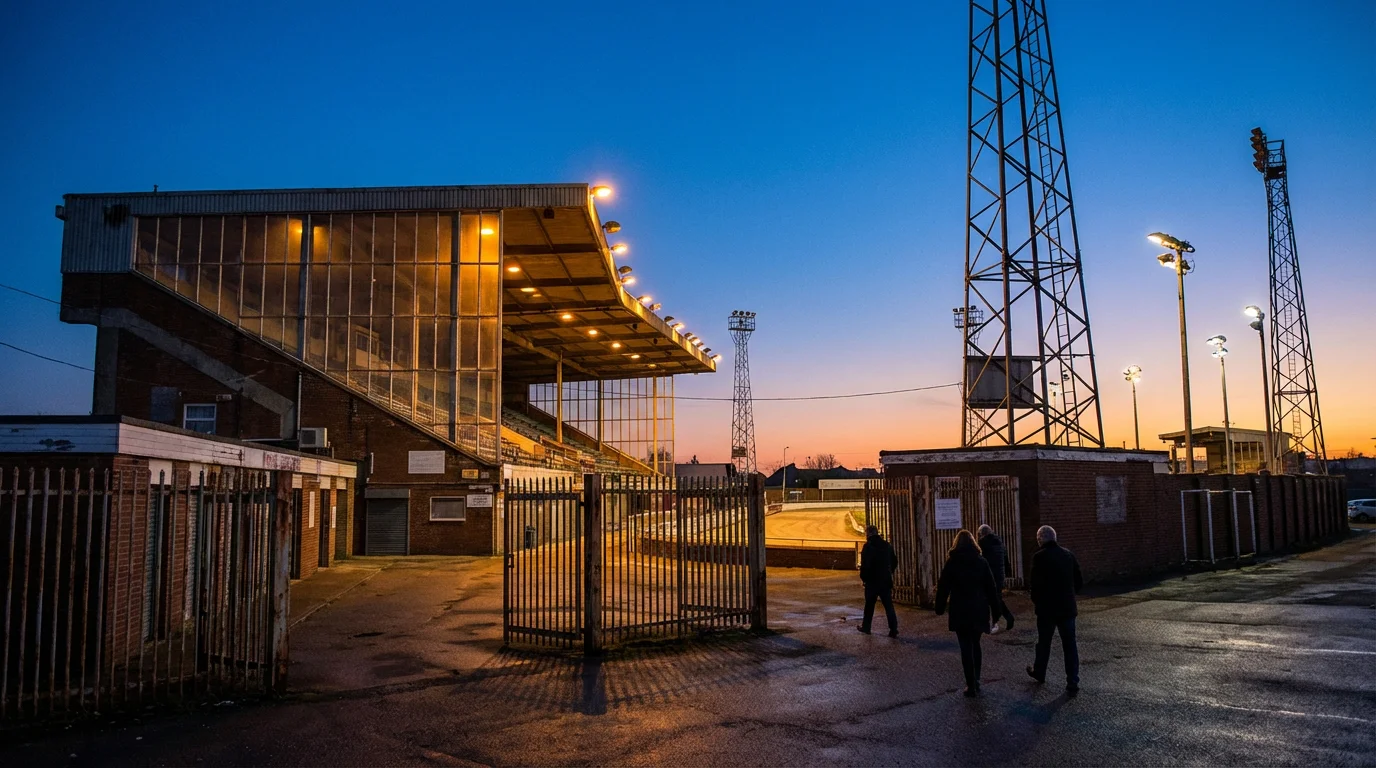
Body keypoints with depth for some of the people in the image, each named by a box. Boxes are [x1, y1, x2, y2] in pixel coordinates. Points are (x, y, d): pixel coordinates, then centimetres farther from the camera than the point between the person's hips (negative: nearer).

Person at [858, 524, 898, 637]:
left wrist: (863, 577, -3)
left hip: (872, 581, -4)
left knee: (869, 605, 12)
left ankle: (866, 627, 23)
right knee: (889, 606, 2)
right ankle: (893, 629, -7)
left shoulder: (868, 546, -12)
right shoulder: (887, 545, 7)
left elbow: (865, 565, -18)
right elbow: (894, 561, 14)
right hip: (886, 581, 4)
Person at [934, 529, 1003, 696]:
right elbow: (990, 587, 3)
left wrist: (940, 608, 4)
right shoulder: (981, 562, 2)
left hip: (960, 611, -3)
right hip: (979, 609, 3)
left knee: (966, 647, 1)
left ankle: (971, 685, 0)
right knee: (975, 644, 17)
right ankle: (976, 680, 15)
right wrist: (995, 608, 8)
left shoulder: (952, 563, -4)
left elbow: (943, 587, -4)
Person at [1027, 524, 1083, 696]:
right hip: (1067, 607, 3)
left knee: (1044, 643, 15)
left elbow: (1036, 584, -16)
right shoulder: (1068, 554, 2)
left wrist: (1036, 601, 2)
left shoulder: (1040, 557, -13)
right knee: (1070, 645, 5)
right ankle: (1072, 684, 2)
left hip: (1047, 608, -3)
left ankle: (1039, 673, 35)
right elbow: (1079, 582, 6)